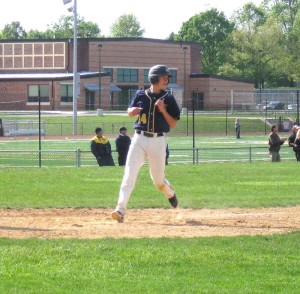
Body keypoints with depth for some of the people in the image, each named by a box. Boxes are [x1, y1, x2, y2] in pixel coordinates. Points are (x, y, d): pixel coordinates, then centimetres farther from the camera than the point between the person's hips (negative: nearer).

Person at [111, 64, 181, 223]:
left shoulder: (168, 99, 1)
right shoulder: (141, 95, 4)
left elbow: (173, 124, 0)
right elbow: (130, 112, 19)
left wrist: (163, 110, -14)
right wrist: (133, 110, -5)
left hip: (158, 141, 0)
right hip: (139, 139, 0)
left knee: (158, 178, 11)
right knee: (129, 174, -13)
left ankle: (170, 193, 45)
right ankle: (121, 210, -18)